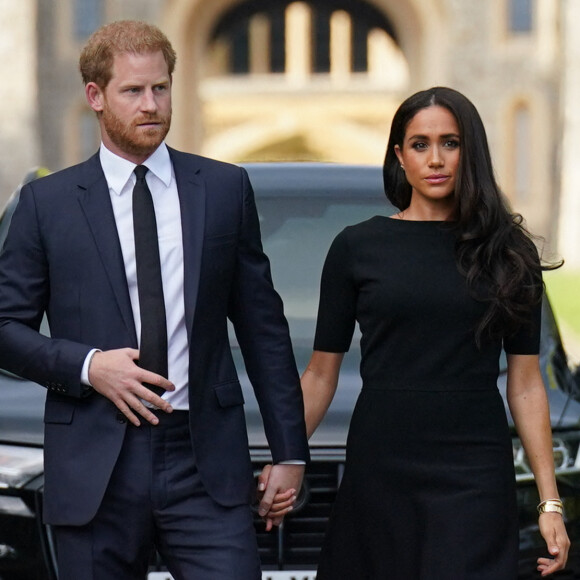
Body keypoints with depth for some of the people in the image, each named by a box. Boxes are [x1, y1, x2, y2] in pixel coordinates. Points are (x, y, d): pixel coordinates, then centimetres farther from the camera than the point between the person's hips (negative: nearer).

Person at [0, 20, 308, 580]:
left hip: (206, 468, 1)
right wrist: (87, 366, -12)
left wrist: (288, 449, 9)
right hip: (95, 470, 0)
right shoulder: (47, 202, 6)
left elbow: (262, 326, 11)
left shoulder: (225, 189, 10)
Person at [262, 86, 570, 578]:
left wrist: (549, 501, 0)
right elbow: (321, 375, 5)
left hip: (474, 476, 0)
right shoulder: (358, 247, 3)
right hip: (379, 469, 0)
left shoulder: (506, 251, 5)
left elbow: (525, 383, 5)